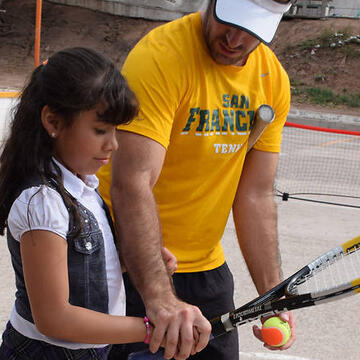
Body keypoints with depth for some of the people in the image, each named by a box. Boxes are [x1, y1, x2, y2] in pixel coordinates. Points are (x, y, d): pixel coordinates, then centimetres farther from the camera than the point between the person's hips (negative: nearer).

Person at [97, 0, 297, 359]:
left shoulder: (274, 80, -2)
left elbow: (255, 196, 1)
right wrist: (159, 297, -39)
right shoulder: (161, 55, -22)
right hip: (134, 266, -6)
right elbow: (132, 184, -30)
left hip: (207, 265, 6)